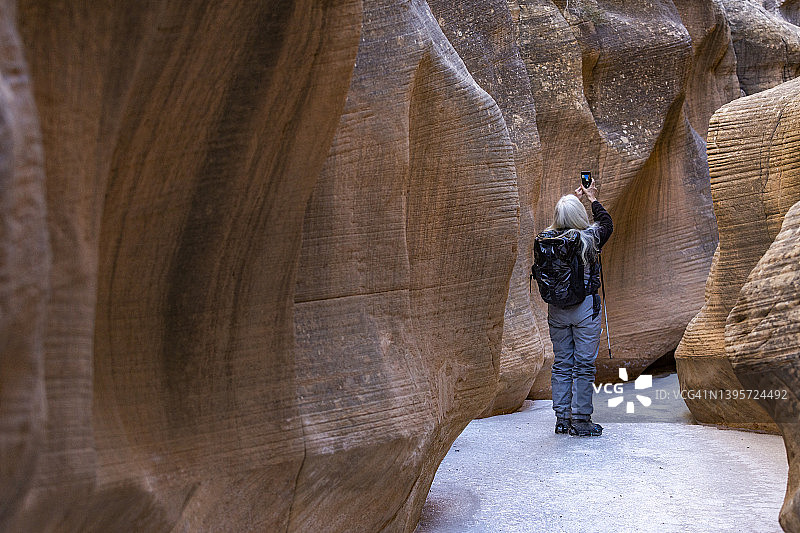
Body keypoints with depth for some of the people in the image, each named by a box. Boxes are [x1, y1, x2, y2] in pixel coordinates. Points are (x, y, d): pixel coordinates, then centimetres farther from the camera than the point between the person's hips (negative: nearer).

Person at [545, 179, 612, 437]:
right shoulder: (589, 238, -12)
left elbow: (563, 224, 23)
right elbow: (607, 225, 11)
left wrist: (574, 198, 32)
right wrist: (593, 198, 23)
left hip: (556, 309, 4)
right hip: (585, 307, -4)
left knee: (561, 364, 11)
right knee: (584, 364, 2)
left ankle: (562, 418, 16)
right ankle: (580, 420, 5)